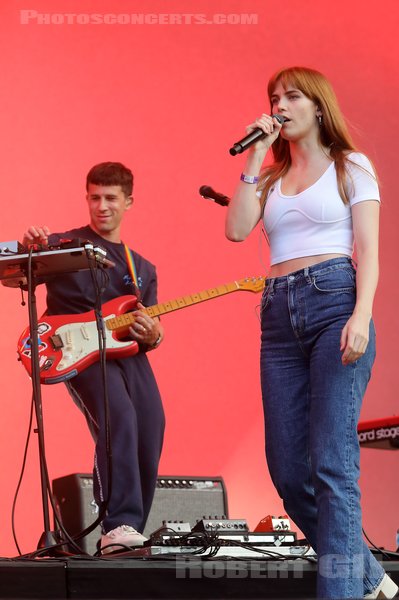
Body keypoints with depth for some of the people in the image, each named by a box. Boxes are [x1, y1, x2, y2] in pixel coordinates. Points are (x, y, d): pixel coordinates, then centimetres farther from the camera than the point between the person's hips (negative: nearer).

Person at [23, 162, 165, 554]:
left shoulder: (143, 269, 23)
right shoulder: (63, 245, 8)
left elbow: (150, 328, 22)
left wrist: (153, 336, -3)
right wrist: (27, 251, -24)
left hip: (127, 353, 6)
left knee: (149, 433, -9)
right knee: (118, 417, -31)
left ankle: (130, 536, 6)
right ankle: (118, 526, -36)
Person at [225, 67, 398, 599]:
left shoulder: (351, 167, 7)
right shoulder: (270, 177, 20)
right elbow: (237, 230, 3)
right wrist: (254, 157, 4)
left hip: (335, 301, -6)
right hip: (279, 315, 6)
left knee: (331, 464, -13)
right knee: (287, 471, 1)